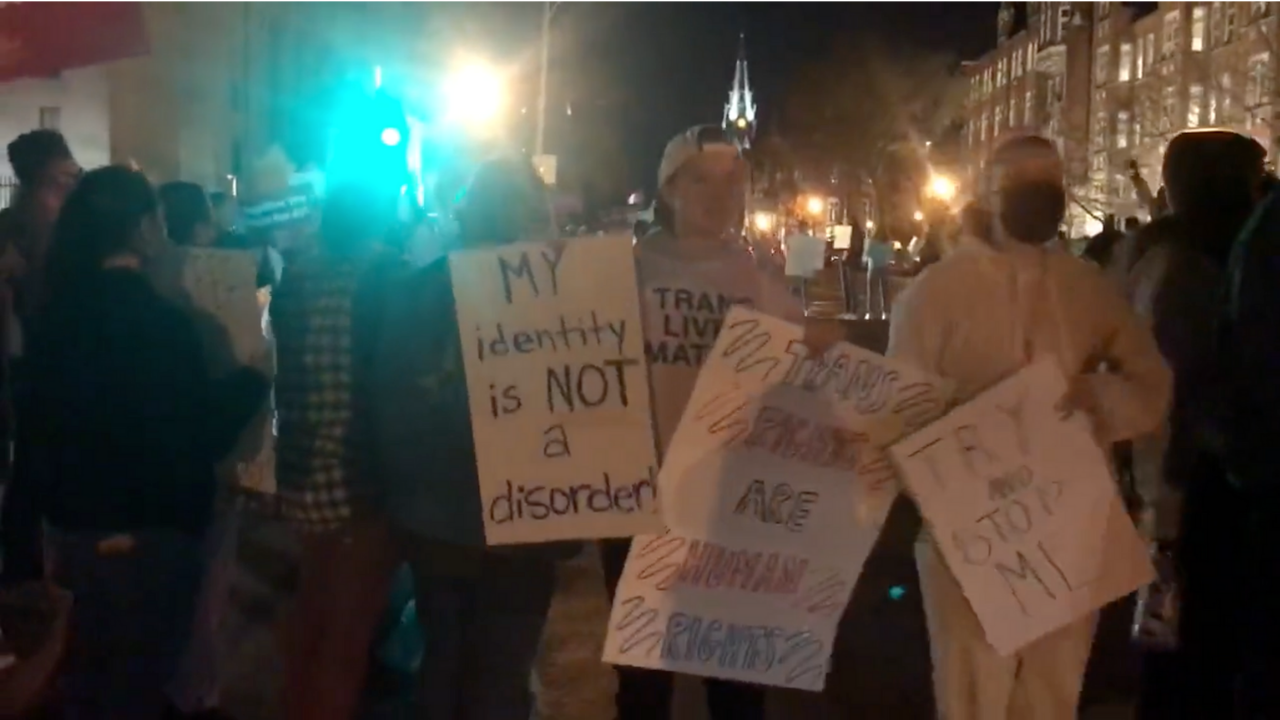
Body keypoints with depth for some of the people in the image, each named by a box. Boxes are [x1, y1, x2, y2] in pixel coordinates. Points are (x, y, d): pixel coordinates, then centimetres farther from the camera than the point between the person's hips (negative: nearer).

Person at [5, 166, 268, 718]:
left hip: (69, 524, 7)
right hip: (147, 531, -6)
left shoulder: (57, 311, 0)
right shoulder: (159, 320, -20)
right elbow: (202, 436, -19)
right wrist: (253, 378, -4)